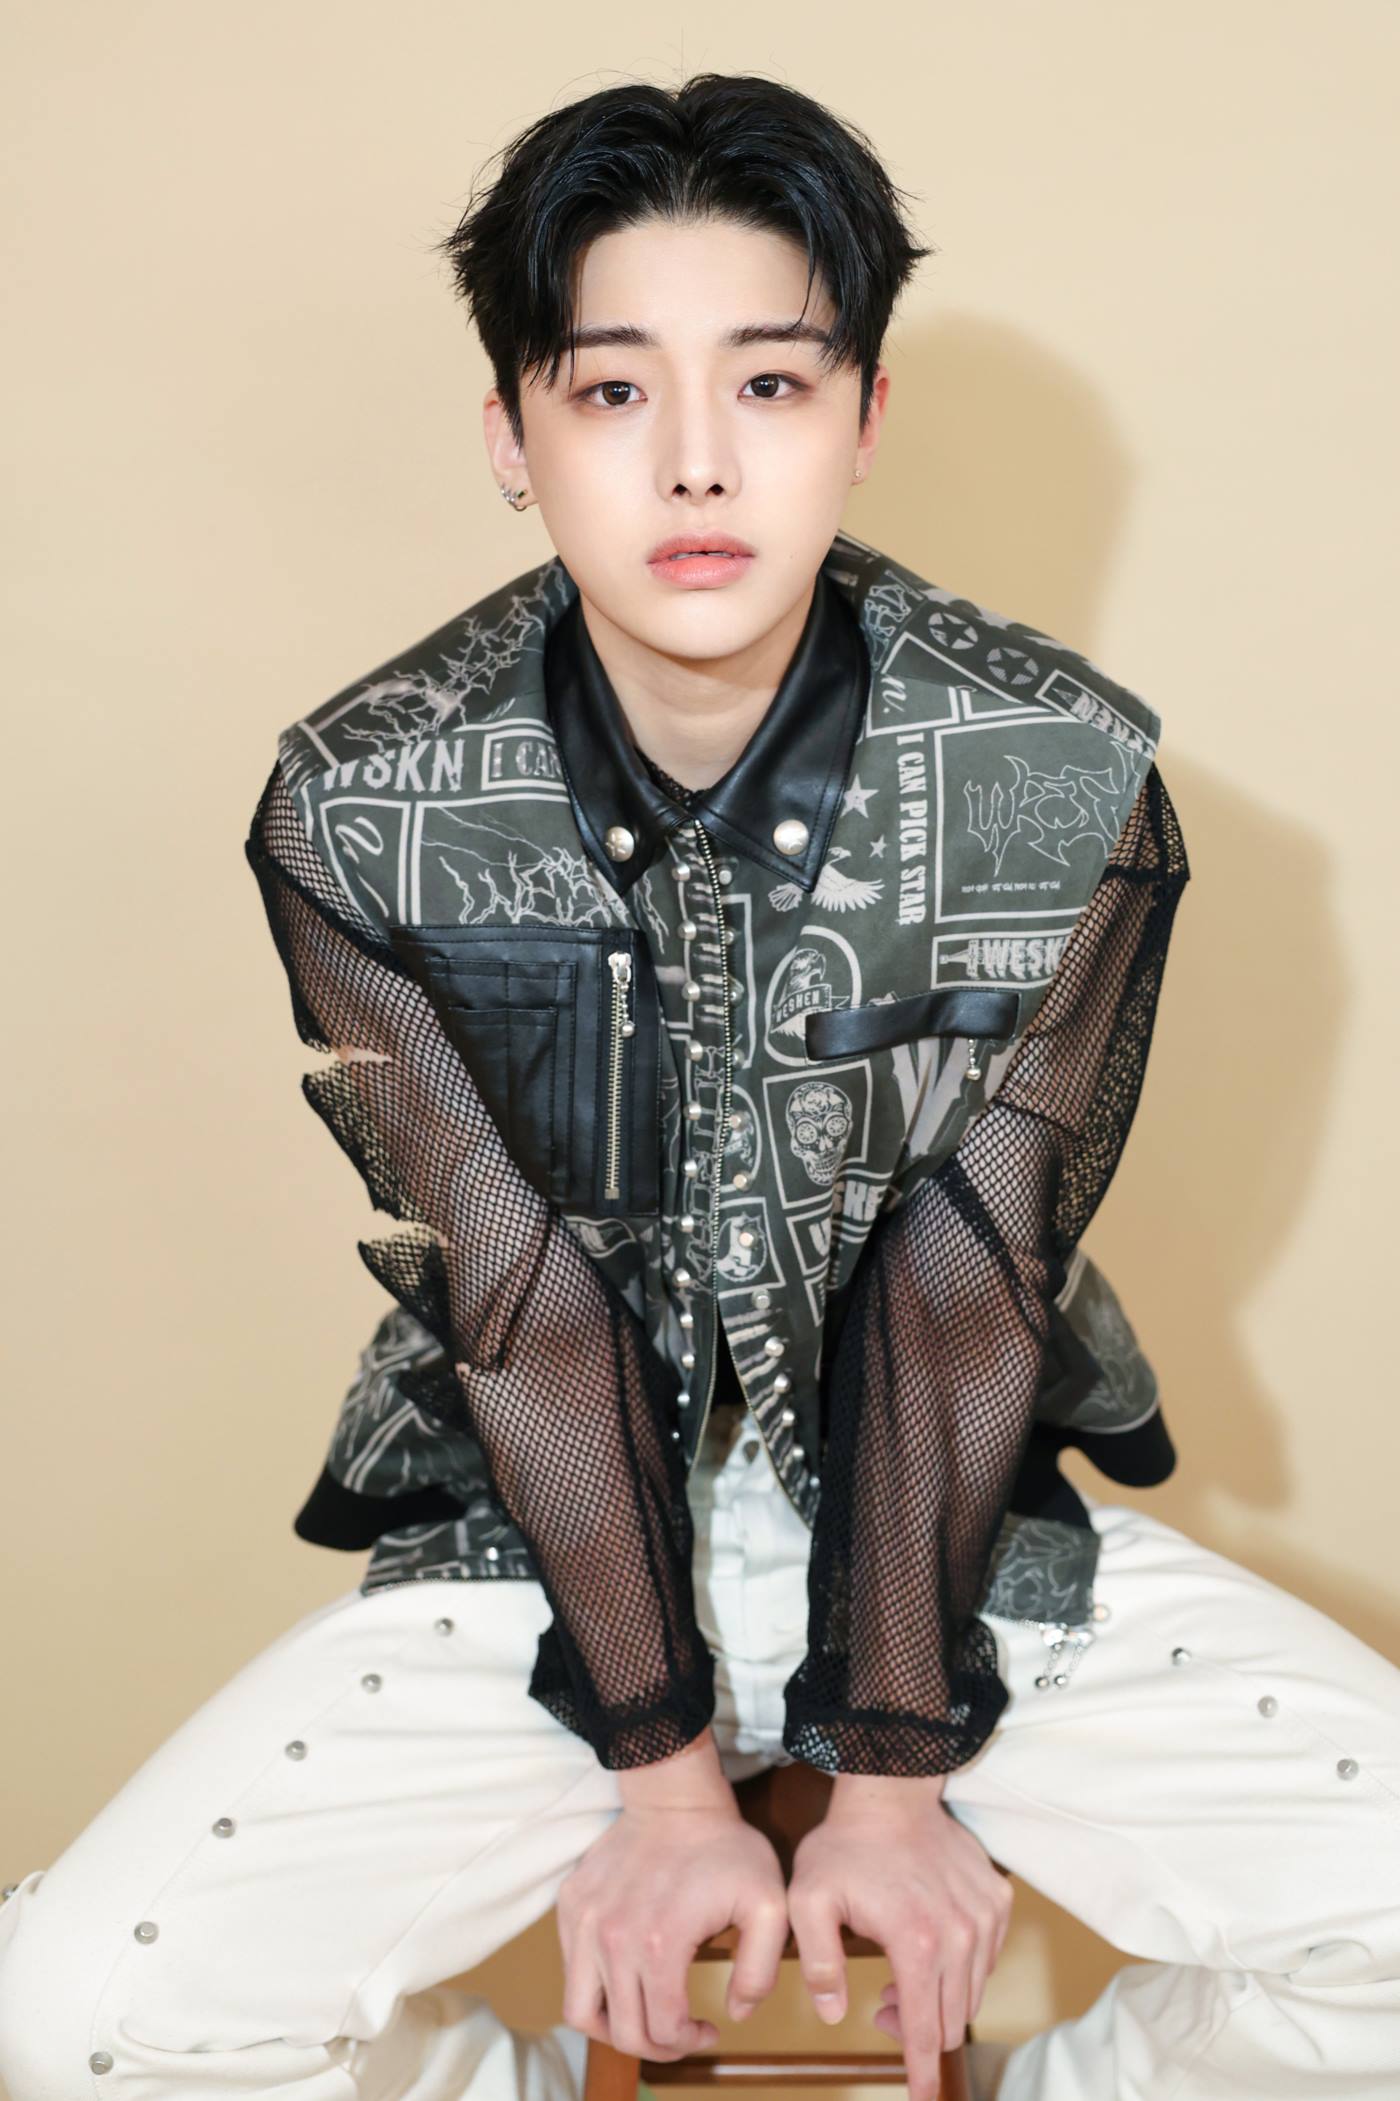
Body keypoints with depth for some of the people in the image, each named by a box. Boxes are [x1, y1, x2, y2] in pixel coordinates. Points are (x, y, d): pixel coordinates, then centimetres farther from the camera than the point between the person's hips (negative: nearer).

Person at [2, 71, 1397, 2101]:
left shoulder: (1073, 776, -14)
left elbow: (967, 1289, -12)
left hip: (957, 1524, 1)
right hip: (541, 1545, 0)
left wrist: (893, 1778, -10)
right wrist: (668, 1779, -10)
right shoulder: (359, 811, -13)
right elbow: (523, 1304, -12)